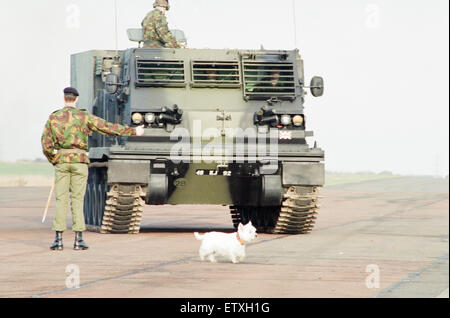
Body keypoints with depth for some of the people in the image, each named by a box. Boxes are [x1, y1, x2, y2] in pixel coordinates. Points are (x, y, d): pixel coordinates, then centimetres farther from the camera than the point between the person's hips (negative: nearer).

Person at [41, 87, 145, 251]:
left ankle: (58, 239, -2)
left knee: (61, 199, 3)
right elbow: (108, 127, 0)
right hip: (79, 160, -1)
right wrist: (133, 131, 6)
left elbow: (46, 144, 1)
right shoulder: (84, 116, 0)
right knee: (77, 199, 2)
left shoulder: (53, 118, 4)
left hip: (61, 160, 1)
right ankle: (78, 239, -1)